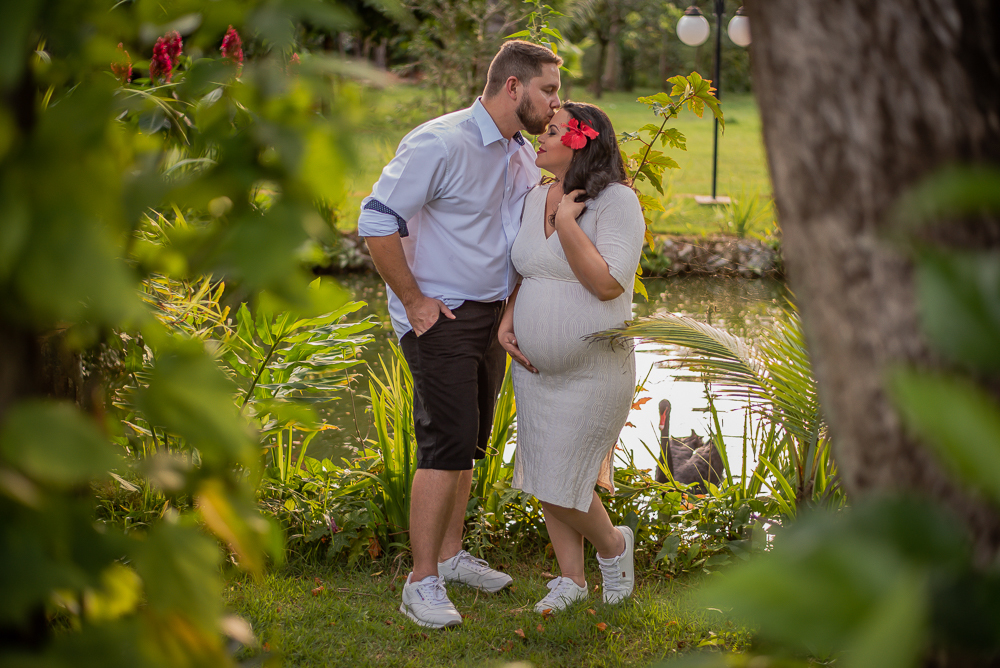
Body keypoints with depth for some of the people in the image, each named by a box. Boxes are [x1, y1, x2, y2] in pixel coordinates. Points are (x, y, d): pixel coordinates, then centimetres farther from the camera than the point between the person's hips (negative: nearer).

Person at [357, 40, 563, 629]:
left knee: (468, 444, 14)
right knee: (447, 443, -11)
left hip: (491, 315, 8)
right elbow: (377, 222, -20)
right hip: (439, 317, -8)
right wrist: (413, 300, -16)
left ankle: (451, 554, 28)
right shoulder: (440, 144, -18)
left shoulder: (524, 155, 9)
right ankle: (423, 583, -5)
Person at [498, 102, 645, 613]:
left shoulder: (616, 201, -14)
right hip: (535, 365, 7)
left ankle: (613, 544, 24)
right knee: (545, 478, 11)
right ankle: (571, 579, 27)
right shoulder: (535, 198, 7)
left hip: (593, 373, -7)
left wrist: (567, 222, -22)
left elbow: (608, 283, -23)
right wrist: (507, 319, 2)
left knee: (561, 484, -5)